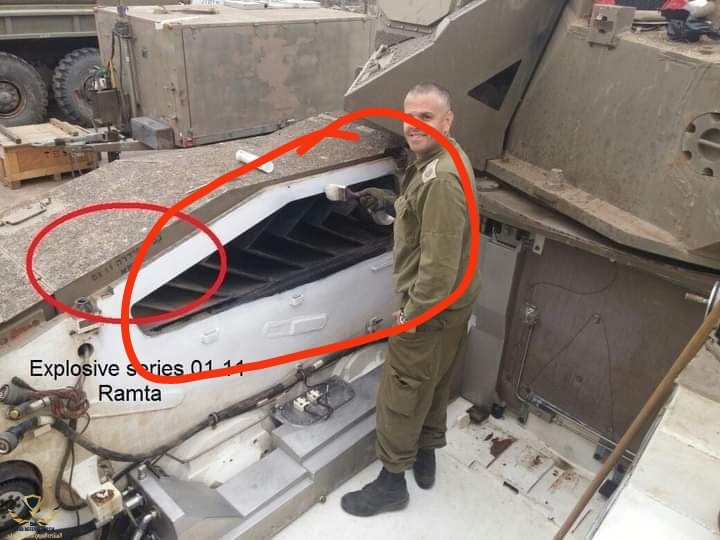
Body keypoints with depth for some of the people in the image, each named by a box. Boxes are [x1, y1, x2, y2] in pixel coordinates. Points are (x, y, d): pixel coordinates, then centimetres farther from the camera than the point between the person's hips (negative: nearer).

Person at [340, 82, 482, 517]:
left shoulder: (442, 177, -28)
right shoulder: (440, 159, 7)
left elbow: (440, 261, -29)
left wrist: (412, 315, -21)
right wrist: (393, 202, 8)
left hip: (434, 306, -10)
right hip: (451, 301, 10)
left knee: (401, 394, 5)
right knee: (434, 383, 23)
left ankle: (392, 483, 22)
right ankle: (426, 457, 42)